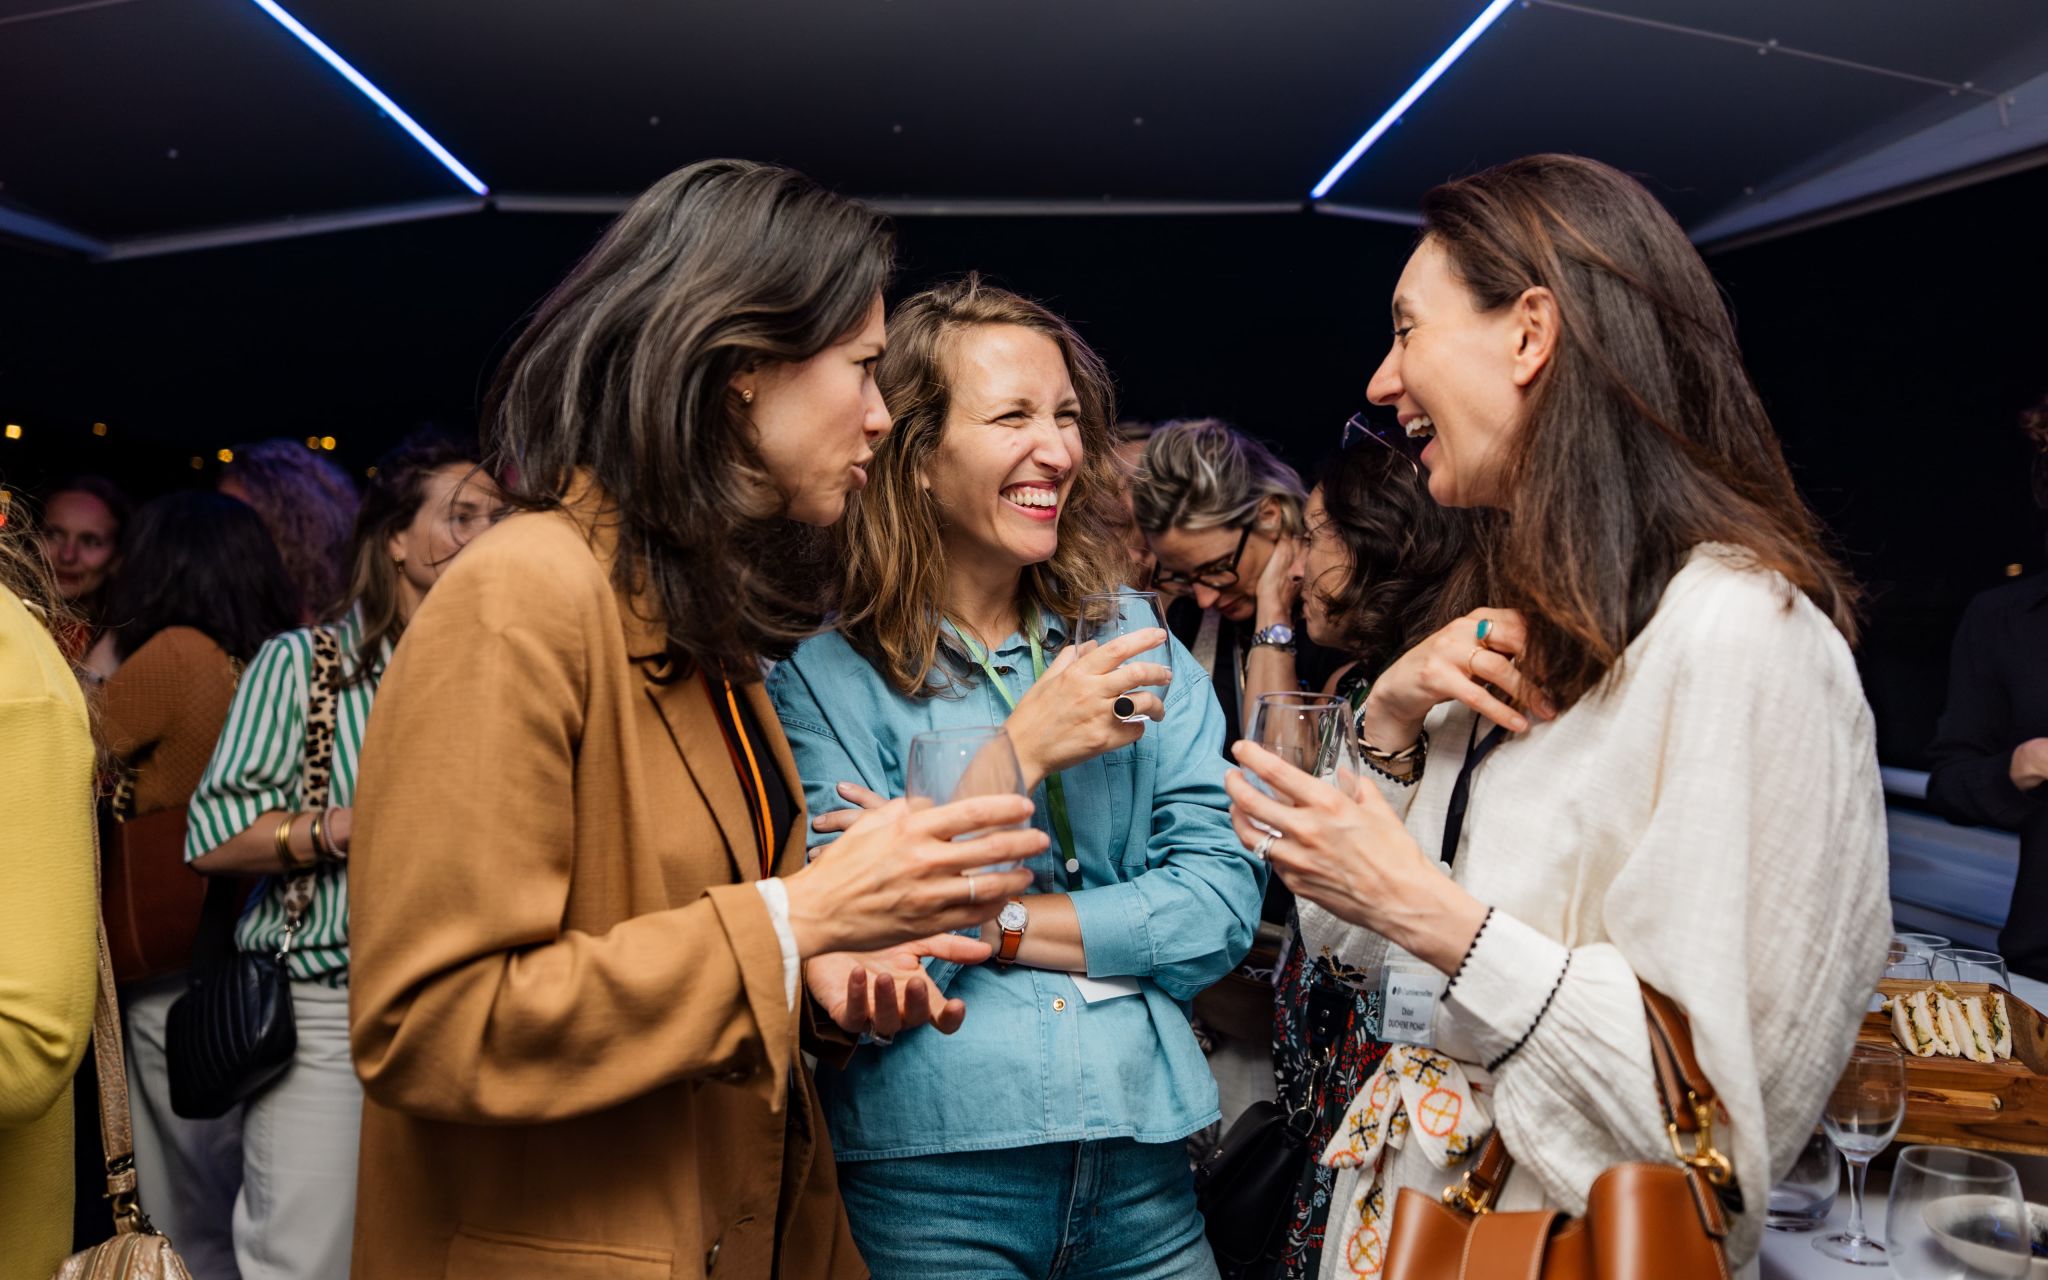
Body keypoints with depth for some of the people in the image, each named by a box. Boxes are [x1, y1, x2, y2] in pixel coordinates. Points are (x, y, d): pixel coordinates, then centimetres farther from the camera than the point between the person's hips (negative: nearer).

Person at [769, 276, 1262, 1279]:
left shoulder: (1129, 640, 4)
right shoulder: (823, 673, -8)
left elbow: (1224, 901, -4)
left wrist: (982, 919, -13)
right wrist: (1020, 755, -18)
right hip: (924, 1181, -3)